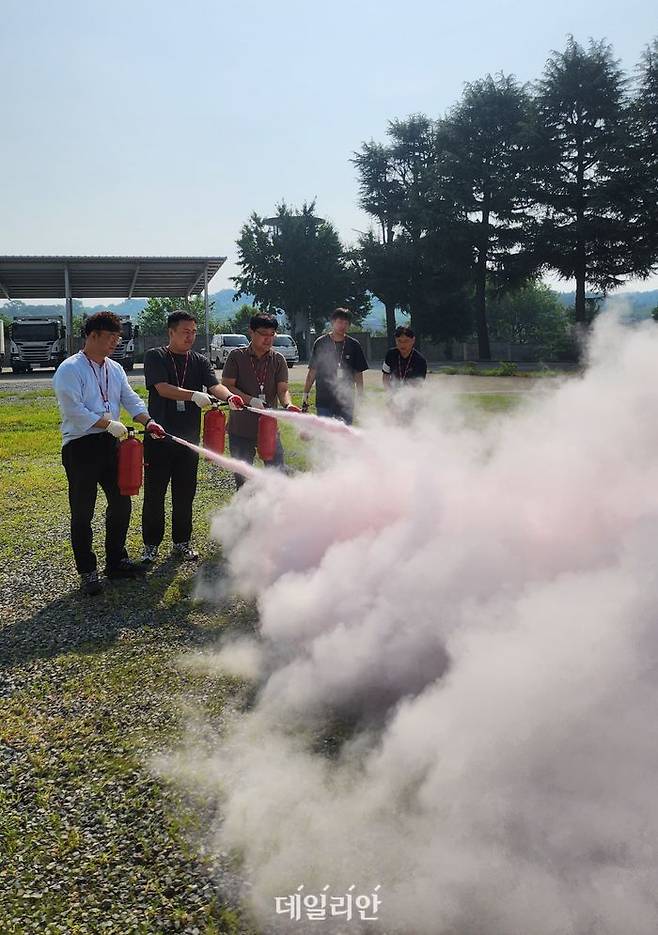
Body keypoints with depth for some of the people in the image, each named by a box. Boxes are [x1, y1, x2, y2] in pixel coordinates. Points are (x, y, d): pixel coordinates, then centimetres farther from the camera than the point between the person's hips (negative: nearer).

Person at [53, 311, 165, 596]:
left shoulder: (115, 369, 12)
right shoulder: (70, 369, -10)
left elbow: (130, 399, 6)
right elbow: (74, 409, -19)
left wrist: (148, 422, -11)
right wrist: (109, 424, -21)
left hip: (110, 443, 7)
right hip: (80, 445, -7)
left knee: (121, 503, 12)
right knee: (83, 511, 1)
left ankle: (116, 561, 29)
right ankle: (87, 571, 14)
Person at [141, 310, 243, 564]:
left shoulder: (200, 362, 8)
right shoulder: (155, 357, -2)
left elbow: (214, 385, -9)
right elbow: (162, 388, -17)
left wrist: (229, 396, -32)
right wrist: (194, 395, -31)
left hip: (189, 437, 3)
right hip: (159, 436, -3)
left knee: (185, 493, 10)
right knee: (154, 493, 5)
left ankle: (181, 543, 24)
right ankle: (151, 544, 19)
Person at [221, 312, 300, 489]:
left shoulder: (278, 360, 2)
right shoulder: (237, 356, -3)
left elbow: (283, 389, -5)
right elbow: (227, 386, -8)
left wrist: (288, 404, -28)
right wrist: (250, 400, -22)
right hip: (241, 429, -1)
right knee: (242, 478, 10)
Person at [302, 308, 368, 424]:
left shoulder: (354, 346, 5)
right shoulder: (321, 343, 2)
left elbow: (358, 374, 9)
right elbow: (312, 371, 6)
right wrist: (305, 394, 2)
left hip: (346, 402, 1)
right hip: (323, 401, -1)